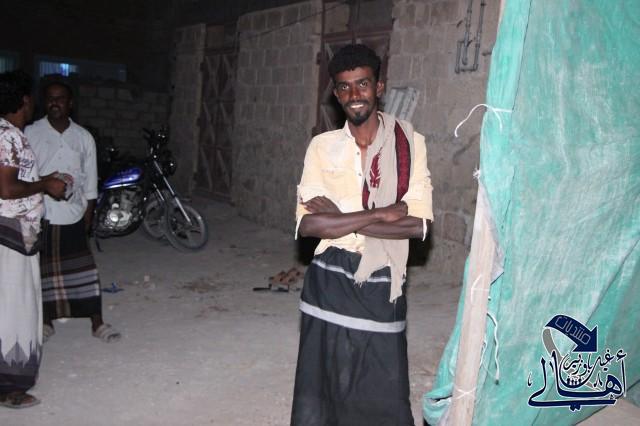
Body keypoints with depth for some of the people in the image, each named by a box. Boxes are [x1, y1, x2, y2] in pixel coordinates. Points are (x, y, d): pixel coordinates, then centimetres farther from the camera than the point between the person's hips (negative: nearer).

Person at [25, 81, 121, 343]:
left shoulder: (84, 137, 3)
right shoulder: (31, 133, -4)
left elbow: (90, 181, 7)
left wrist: (88, 216, 5)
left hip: (72, 216, 1)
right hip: (39, 215, -1)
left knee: (84, 270, 4)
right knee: (43, 270, 10)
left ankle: (97, 323, 13)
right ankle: (46, 321, 28)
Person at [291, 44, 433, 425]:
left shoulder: (410, 144, -3)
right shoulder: (322, 146, 1)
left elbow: (418, 223, -12)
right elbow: (307, 224, -9)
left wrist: (339, 218, -15)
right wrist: (378, 214, -17)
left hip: (381, 285, -1)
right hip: (330, 281, 2)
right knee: (321, 387, 13)